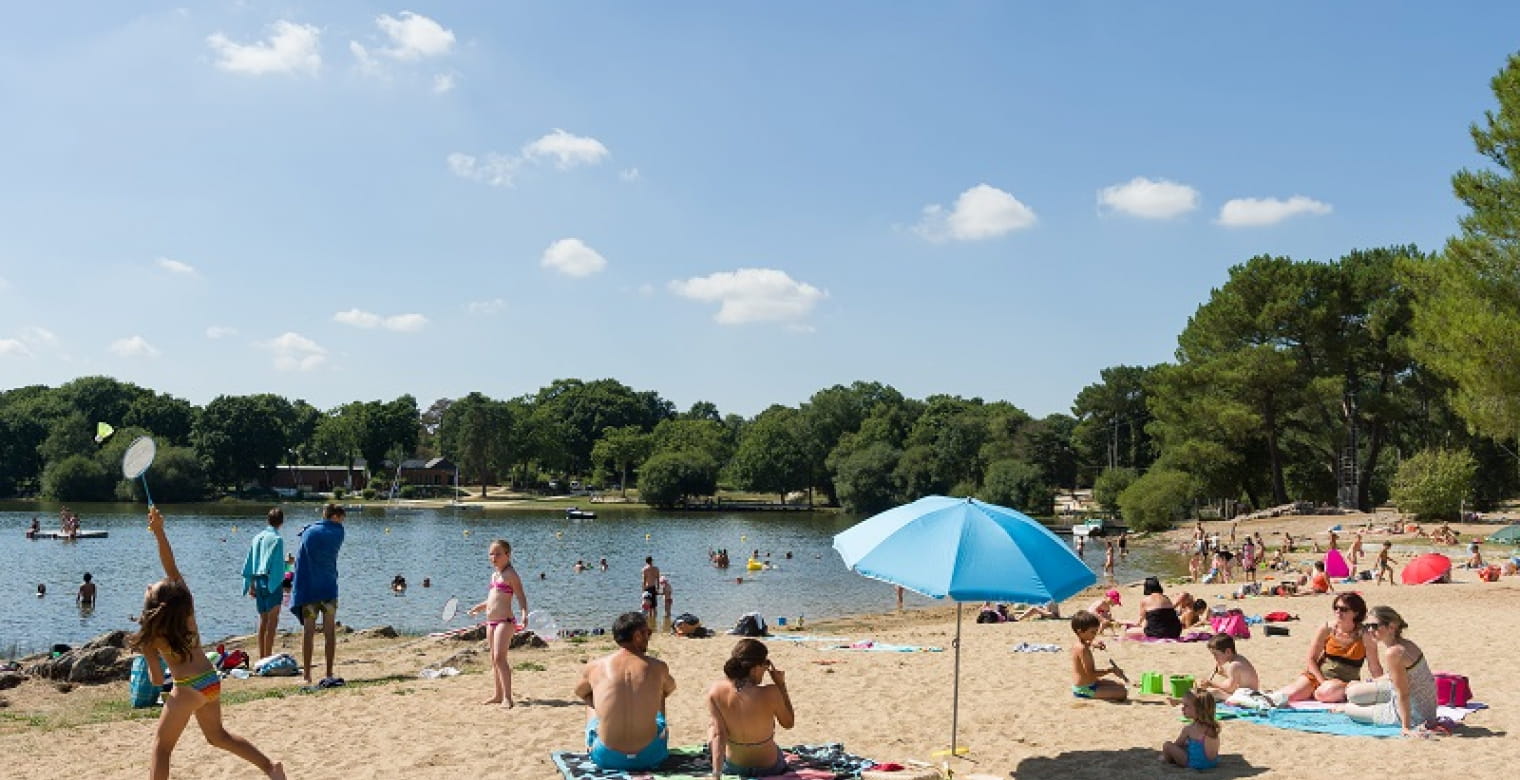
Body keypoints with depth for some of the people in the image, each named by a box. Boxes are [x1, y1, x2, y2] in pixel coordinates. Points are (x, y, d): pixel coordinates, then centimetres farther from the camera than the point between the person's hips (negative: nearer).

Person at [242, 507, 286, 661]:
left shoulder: (257, 537, 10)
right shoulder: (277, 539, -11)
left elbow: (249, 563, 13)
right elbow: (278, 566, -14)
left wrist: (251, 585, 18)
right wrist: (278, 586, -10)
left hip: (258, 583, 7)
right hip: (272, 583, -7)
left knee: (263, 620, 14)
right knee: (272, 621, -3)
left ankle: (261, 656, 19)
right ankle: (268, 656, -5)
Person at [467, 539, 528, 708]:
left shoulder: (510, 574, -7)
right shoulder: (494, 575, 17)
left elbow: (521, 596, -14)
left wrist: (524, 612, -29)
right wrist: (478, 607, 37)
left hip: (505, 621, -9)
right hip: (490, 621, 9)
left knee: (499, 657, -15)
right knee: (494, 659, 13)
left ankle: (507, 697, -15)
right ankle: (498, 694, 22)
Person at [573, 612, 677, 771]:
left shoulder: (595, 667, -3)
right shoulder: (658, 667, -2)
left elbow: (580, 692, 19)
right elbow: (670, 689, 22)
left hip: (607, 758, 0)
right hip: (649, 756, 0)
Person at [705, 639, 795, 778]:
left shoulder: (716, 691, -19)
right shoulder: (770, 693, -27)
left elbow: (716, 735, -22)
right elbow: (788, 723, -9)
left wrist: (716, 775, -22)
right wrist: (781, 685, -7)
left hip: (732, 768, 2)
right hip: (768, 769, -2)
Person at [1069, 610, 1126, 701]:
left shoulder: (1077, 645, 7)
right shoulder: (1083, 649, -24)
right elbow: (1091, 673, -27)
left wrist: (1091, 643, 22)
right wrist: (1111, 670, -21)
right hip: (1084, 690, -10)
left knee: (1121, 686, 20)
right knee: (1122, 692, -17)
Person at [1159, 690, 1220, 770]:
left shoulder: (1188, 729, -15)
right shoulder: (1212, 726, 3)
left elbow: (1177, 744, 1)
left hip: (1195, 763, -8)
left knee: (1166, 745, -3)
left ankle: (1166, 760, 23)